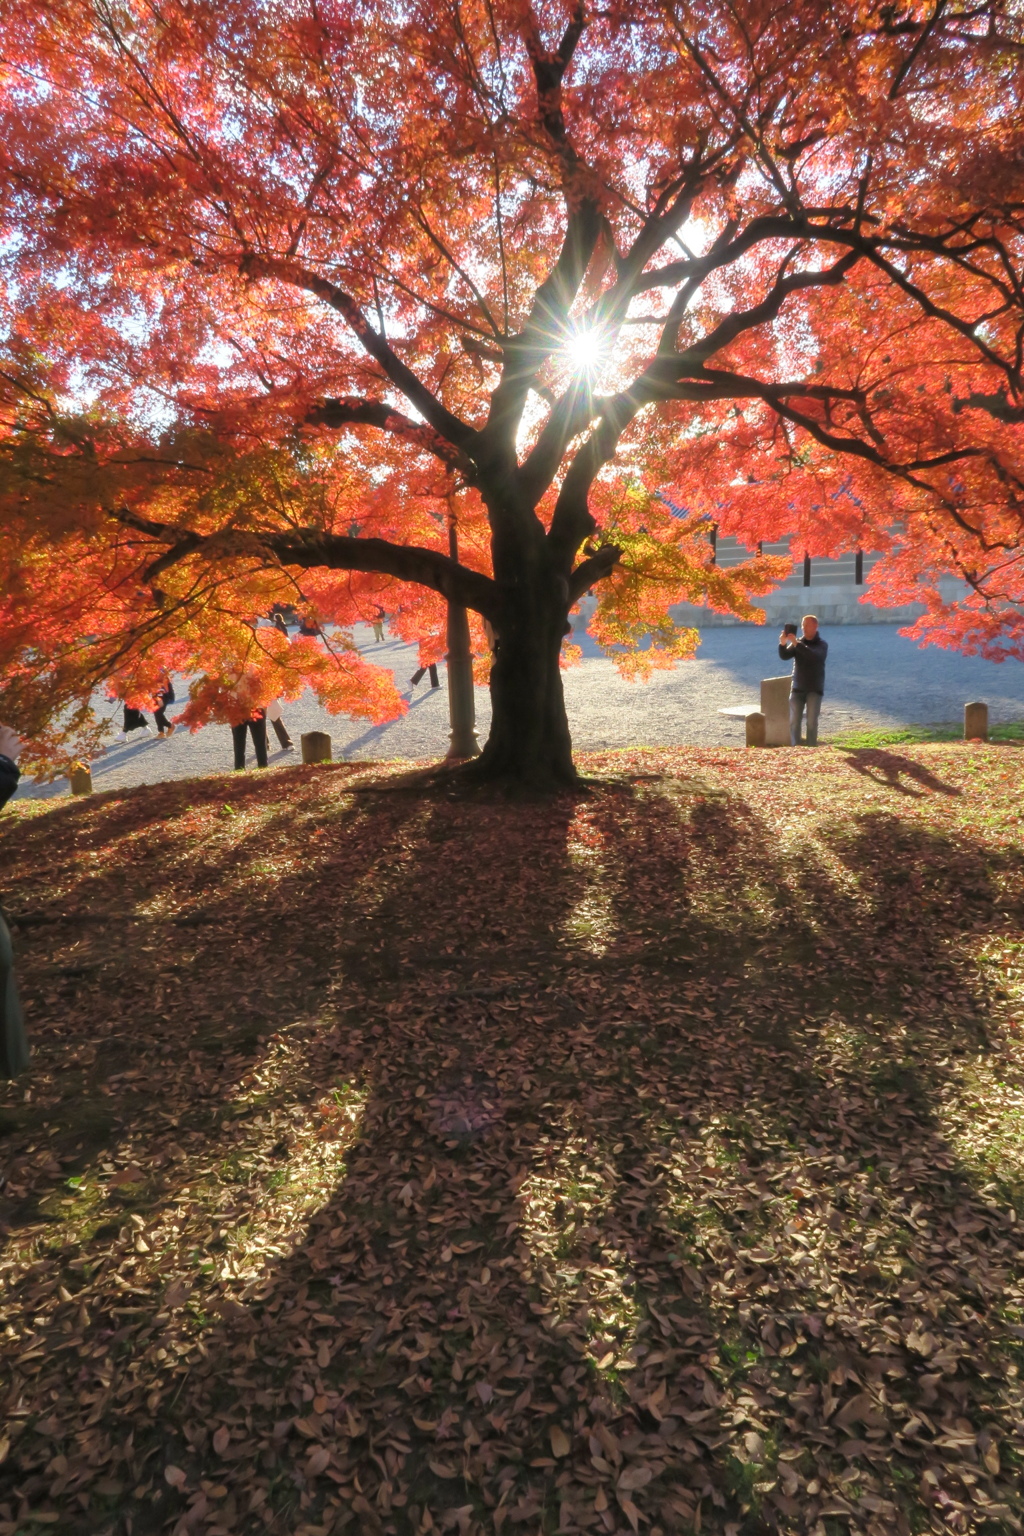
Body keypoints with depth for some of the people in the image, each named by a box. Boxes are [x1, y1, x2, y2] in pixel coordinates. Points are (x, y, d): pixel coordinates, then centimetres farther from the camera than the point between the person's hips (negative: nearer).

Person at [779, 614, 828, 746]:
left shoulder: (822, 645, -1)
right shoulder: (797, 642, 8)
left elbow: (814, 656, -23)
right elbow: (785, 656, -7)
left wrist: (796, 643, -32)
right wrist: (782, 644, -27)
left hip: (814, 689, -3)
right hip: (797, 688, 3)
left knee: (812, 722, -5)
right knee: (794, 721, -1)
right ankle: (795, 749, 5)